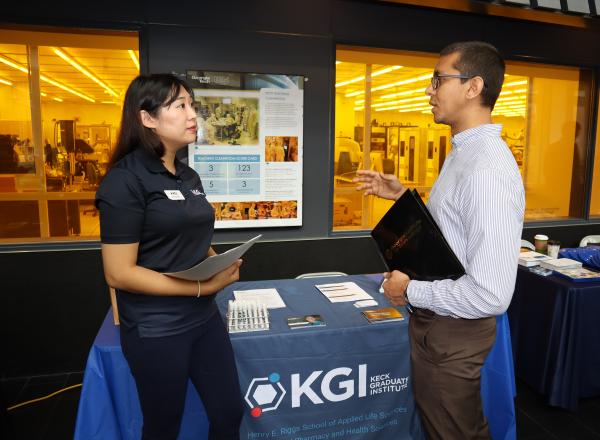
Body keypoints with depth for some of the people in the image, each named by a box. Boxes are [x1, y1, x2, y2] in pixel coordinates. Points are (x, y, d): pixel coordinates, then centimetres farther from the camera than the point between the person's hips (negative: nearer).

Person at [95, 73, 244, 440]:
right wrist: (202, 286, -21)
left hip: (204, 317, 7)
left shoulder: (189, 176, 7)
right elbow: (119, 273, -19)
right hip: (156, 329, -7)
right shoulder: (125, 180, -16)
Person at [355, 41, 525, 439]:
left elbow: (491, 296, -31)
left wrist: (410, 290, -19)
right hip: (434, 320, 9)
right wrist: (403, 196, 6)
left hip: (454, 331, -9)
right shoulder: (464, 153, 5)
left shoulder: (488, 170, -28)